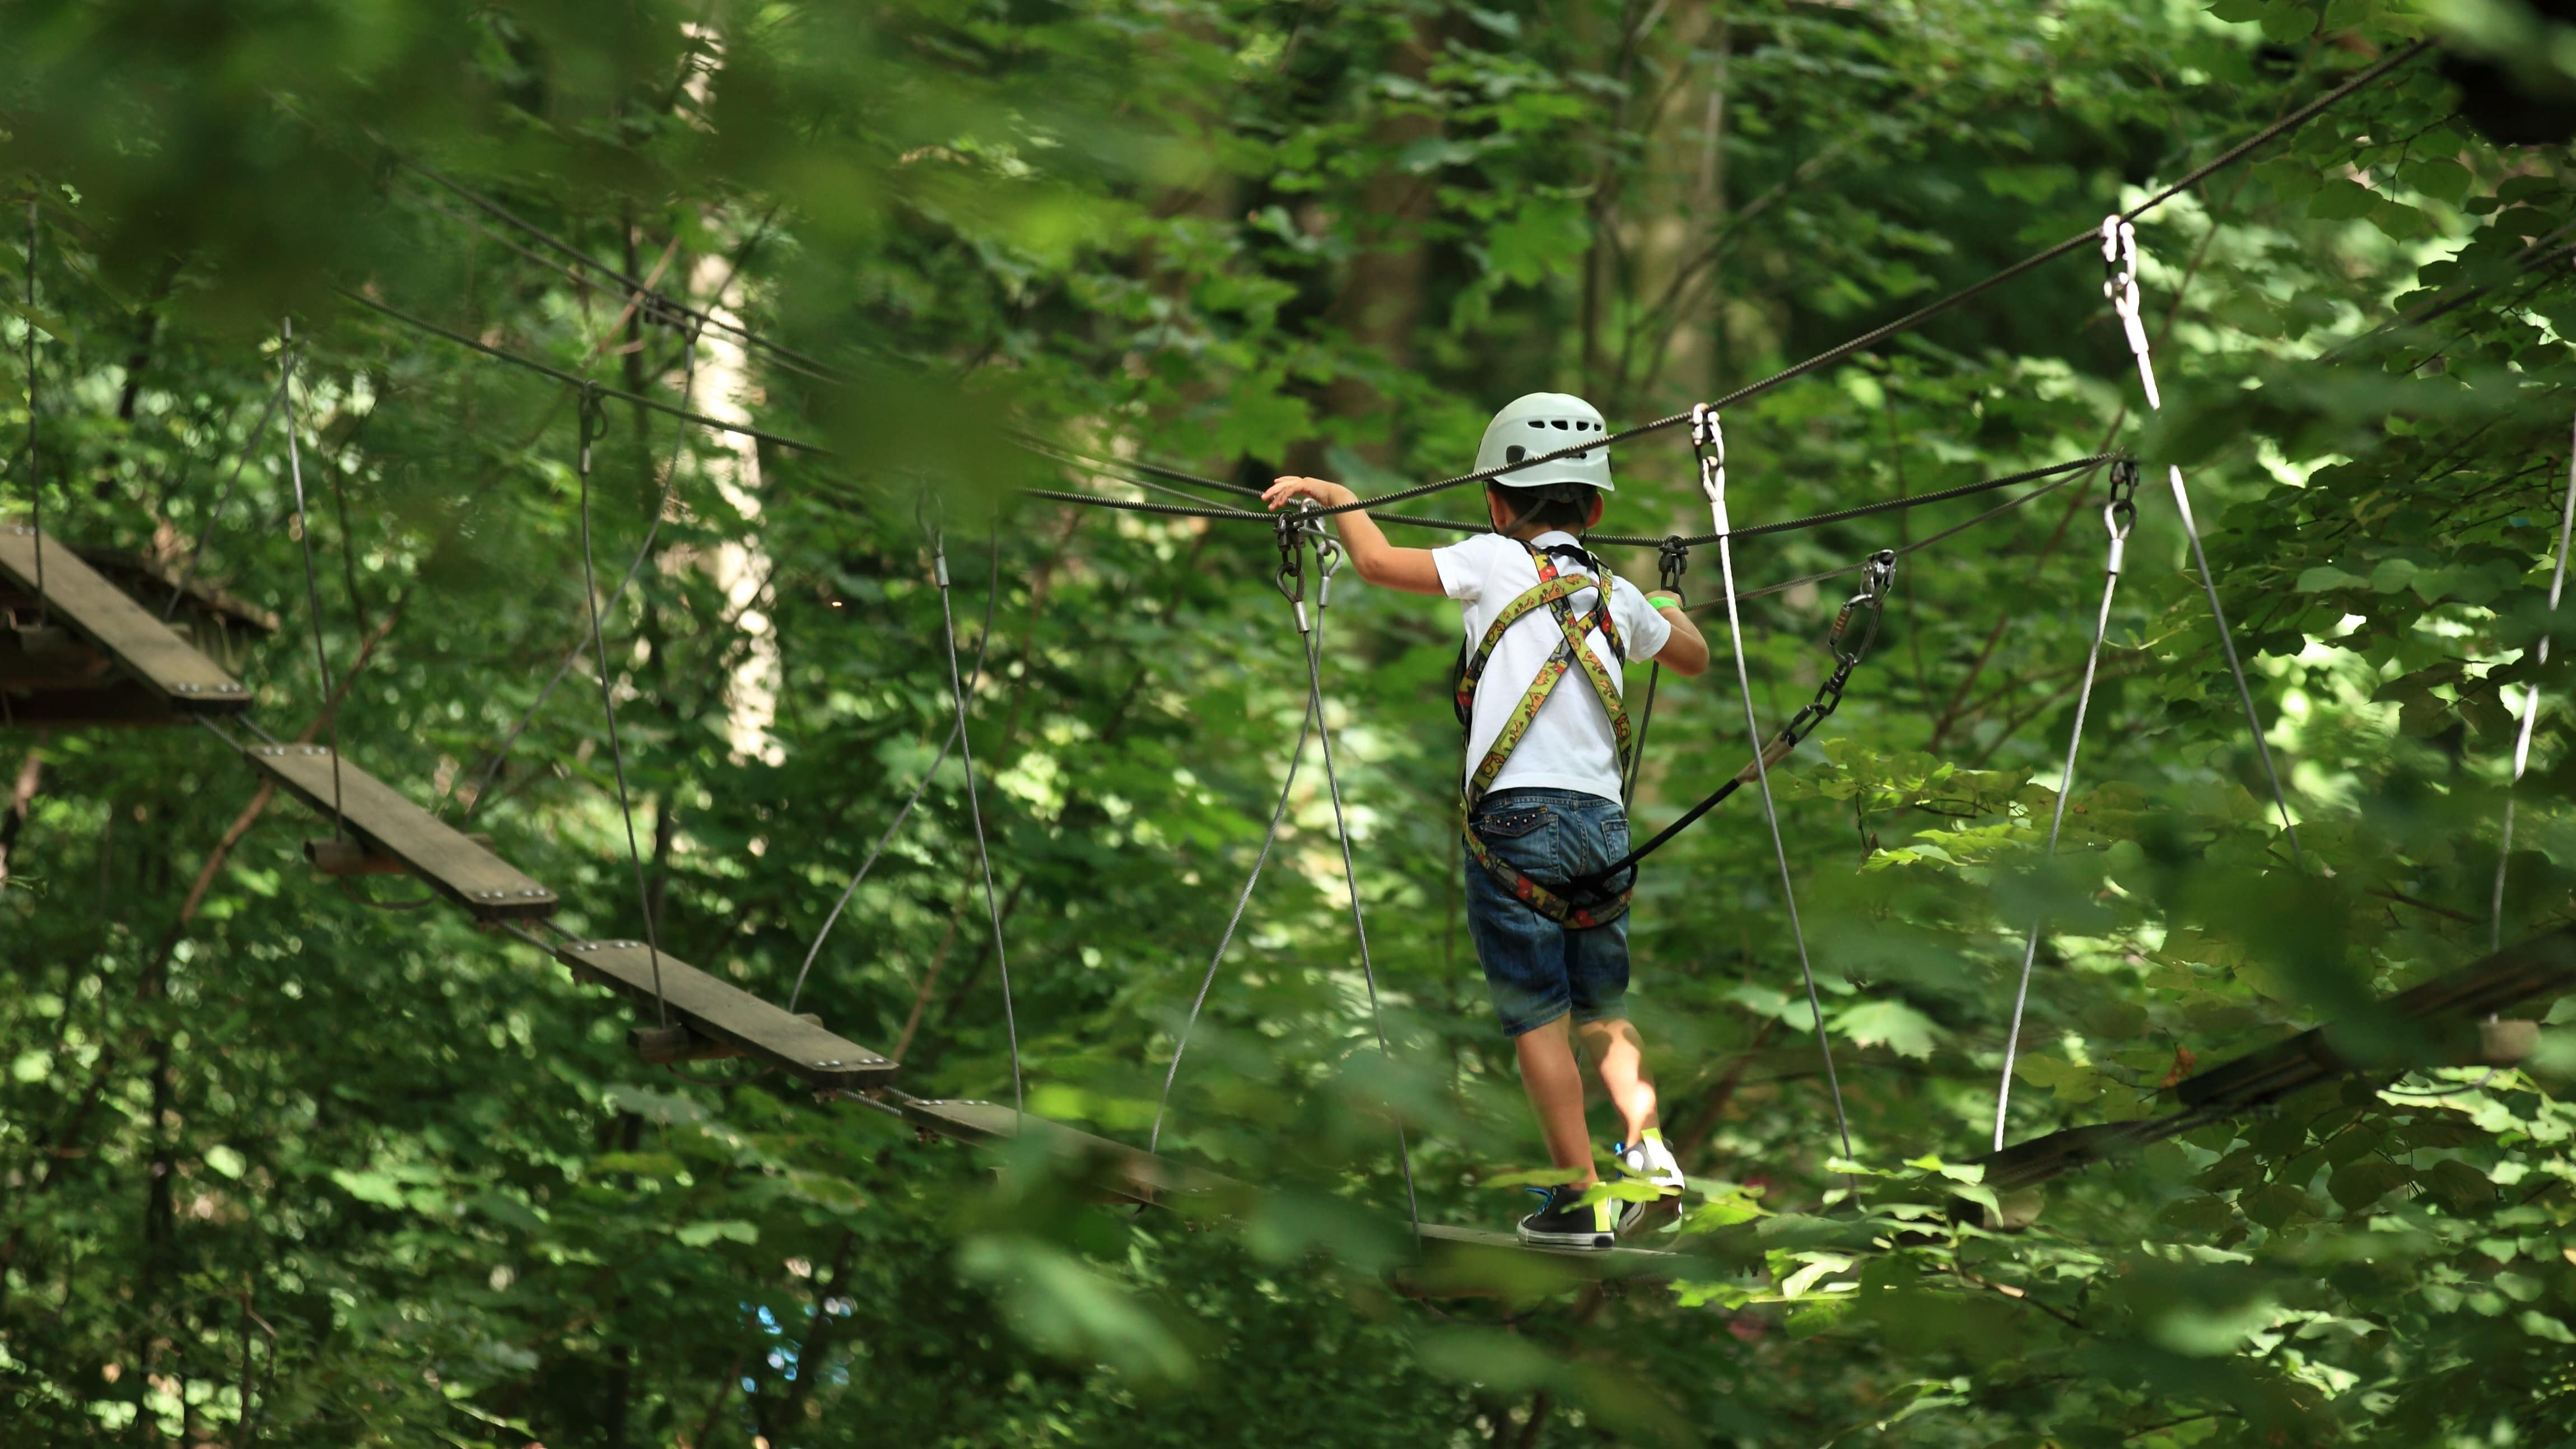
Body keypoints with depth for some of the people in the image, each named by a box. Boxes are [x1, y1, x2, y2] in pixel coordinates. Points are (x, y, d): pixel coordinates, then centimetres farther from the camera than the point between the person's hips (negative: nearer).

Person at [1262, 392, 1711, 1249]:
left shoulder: (1498, 563, 0)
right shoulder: (1617, 597, 14)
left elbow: (1377, 562, 1)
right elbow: (1693, 657, 33)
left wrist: (1334, 494, 17)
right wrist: (1669, 610, 54)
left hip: (1516, 817, -4)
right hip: (1602, 821, 5)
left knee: (1537, 1016, 1)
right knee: (1600, 1007, 20)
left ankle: (1582, 1199, 0)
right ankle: (1646, 1146, 1)